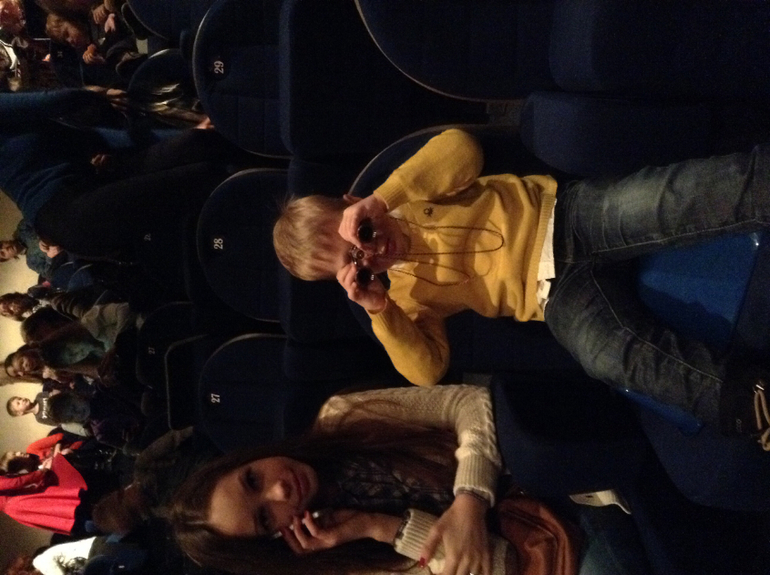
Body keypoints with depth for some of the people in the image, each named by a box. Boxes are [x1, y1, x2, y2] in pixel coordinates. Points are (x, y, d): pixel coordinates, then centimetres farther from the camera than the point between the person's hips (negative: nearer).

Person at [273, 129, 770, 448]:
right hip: (556, 293, -1)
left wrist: (382, 198, -18)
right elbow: (427, 370, -1)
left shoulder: (408, 199, 10)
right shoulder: (409, 295, 11)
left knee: (671, 200, -32)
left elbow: (461, 150, -10)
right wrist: (377, 310, -13)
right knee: (612, 357, -36)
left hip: (568, 218, 1)